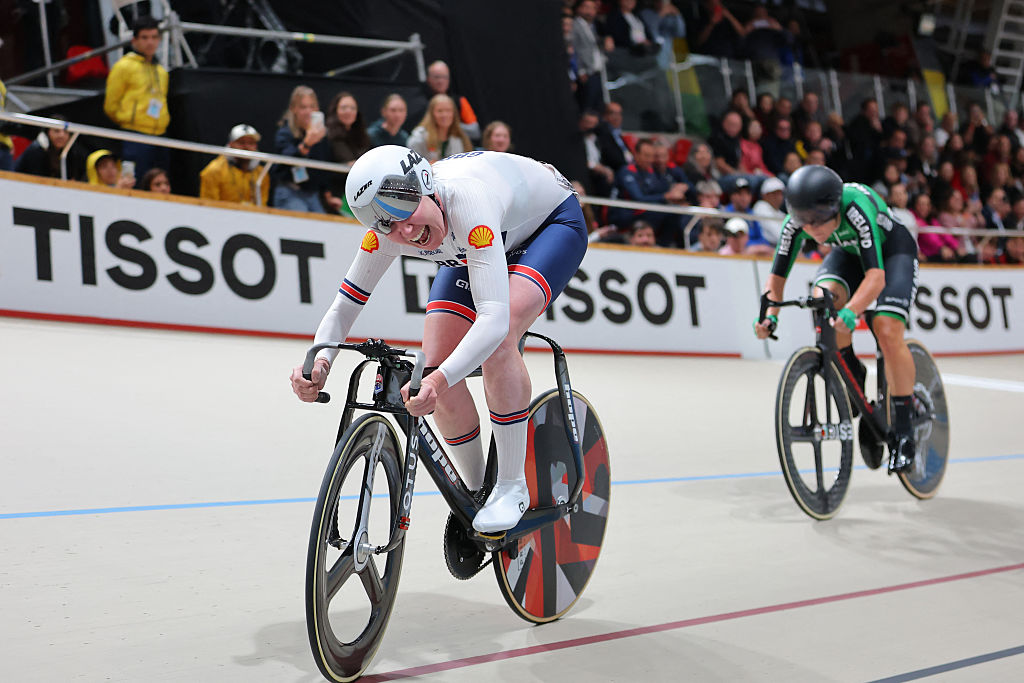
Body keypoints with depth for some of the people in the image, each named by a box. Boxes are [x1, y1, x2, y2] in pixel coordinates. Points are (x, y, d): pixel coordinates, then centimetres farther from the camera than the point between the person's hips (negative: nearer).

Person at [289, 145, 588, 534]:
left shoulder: (466, 202, -44)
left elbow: (494, 319, -51)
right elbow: (344, 305, -17)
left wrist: (441, 380, -65)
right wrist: (320, 362, -37)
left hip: (553, 220, -6)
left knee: (498, 339, -33)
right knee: (436, 364, -11)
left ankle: (513, 486, -16)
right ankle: (475, 492, 12)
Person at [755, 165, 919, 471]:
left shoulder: (856, 208, -41)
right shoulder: (795, 223, -26)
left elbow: (876, 275, -47)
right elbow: (777, 276, -20)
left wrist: (850, 311, -63)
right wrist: (770, 316, -38)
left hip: (892, 251, -4)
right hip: (849, 253, 4)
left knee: (888, 332, -25)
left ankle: (904, 432, -10)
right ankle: (853, 377, -2)